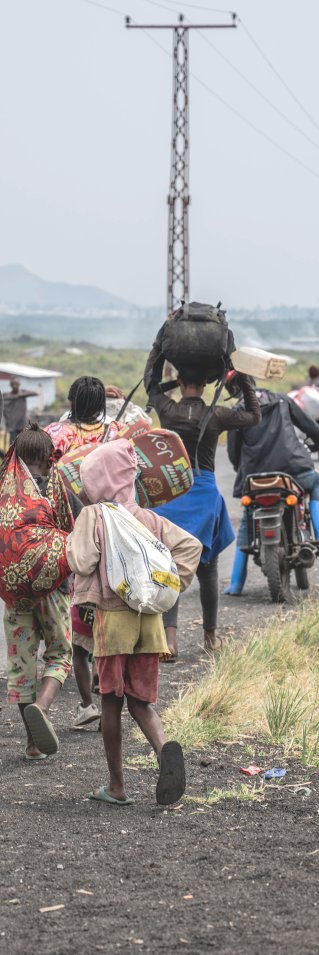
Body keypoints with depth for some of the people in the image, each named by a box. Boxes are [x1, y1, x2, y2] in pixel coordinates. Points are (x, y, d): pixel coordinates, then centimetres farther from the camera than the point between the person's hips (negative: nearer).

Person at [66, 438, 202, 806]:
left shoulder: (92, 516, -5)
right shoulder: (149, 519, 9)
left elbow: (82, 561, -14)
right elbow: (191, 545, 1)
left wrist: (72, 542, 4)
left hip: (112, 615, -4)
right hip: (149, 618, 4)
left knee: (110, 701, 6)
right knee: (141, 700, 12)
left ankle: (116, 786, 10)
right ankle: (164, 748, -19)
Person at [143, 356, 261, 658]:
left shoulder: (167, 411, -5)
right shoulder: (215, 416, -7)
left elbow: (149, 379, 15)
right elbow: (253, 415, 11)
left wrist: (159, 346, 26)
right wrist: (243, 379, 12)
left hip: (170, 494, 0)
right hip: (205, 496, 0)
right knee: (207, 570, 14)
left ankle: (169, 636, -19)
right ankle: (210, 635, 25)